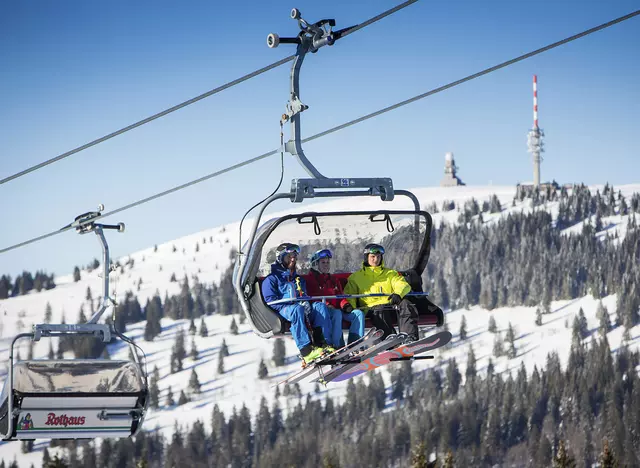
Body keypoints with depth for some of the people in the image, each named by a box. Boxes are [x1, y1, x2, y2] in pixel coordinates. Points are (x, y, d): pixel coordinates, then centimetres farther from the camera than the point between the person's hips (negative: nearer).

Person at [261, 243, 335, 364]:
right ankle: (306, 350, -50)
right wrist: (295, 305, -18)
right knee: (297, 309, -39)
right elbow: (271, 301, -6)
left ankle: (321, 343, -33)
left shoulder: (299, 279, 30)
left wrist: (305, 303, -3)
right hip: (282, 312, -6)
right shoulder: (272, 279, 9)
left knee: (320, 306, -21)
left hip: (302, 310, 6)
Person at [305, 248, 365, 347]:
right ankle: (338, 346, -43)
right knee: (337, 313, -38)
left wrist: (345, 305, 1)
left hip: (337, 308, 6)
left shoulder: (334, 280, 29)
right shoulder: (310, 279, 8)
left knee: (358, 313, -18)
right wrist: (325, 305, -19)